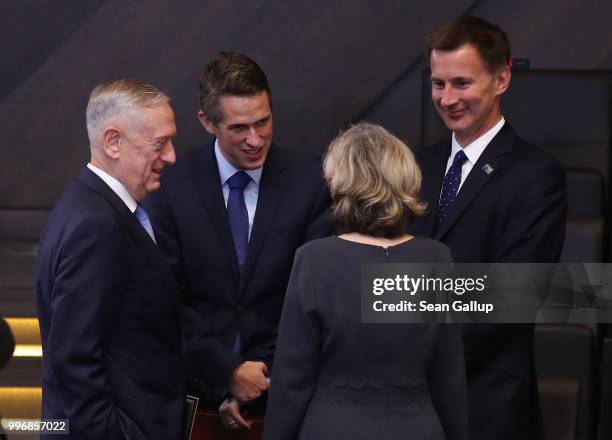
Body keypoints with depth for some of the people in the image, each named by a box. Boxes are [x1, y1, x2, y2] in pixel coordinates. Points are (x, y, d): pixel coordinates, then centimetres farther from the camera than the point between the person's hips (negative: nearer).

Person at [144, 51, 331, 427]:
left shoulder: (310, 182, -5)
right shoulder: (173, 186, -6)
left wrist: (264, 373, -12)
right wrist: (227, 371, -13)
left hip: (281, 382, 0)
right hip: (199, 379, 0)